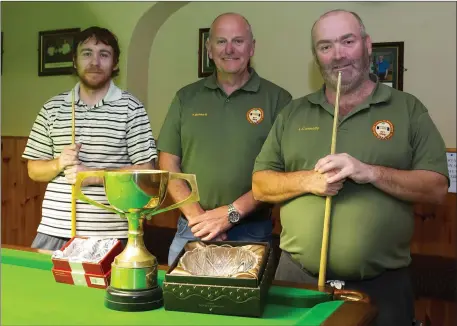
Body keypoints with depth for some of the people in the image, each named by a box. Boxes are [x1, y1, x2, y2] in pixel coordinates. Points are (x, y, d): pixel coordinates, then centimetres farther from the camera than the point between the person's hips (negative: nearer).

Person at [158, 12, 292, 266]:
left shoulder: (277, 99, -2)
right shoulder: (186, 97, 7)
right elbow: (168, 164, 5)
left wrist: (232, 213, -13)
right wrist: (195, 214, -8)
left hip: (251, 232, -2)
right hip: (191, 229, 3)